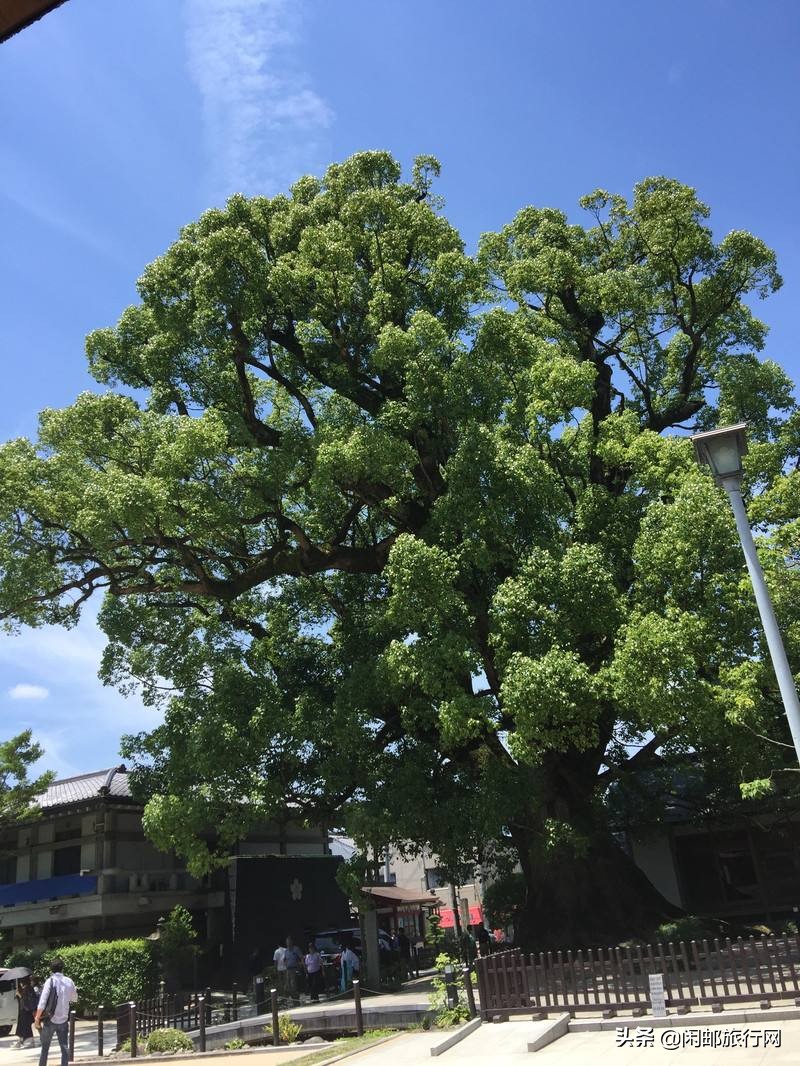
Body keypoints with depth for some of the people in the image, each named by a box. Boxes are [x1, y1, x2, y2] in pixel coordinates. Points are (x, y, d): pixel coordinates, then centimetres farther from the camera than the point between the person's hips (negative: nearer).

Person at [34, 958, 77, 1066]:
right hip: (63, 1020, 2)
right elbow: (74, 999, 16)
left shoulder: (50, 981, -10)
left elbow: (42, 1001, -16)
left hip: (49, 1020, -2)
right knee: (65, 1048, 8)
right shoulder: (69, 982, 2)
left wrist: (37, 1018, -10)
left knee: (45, 1048, 13)